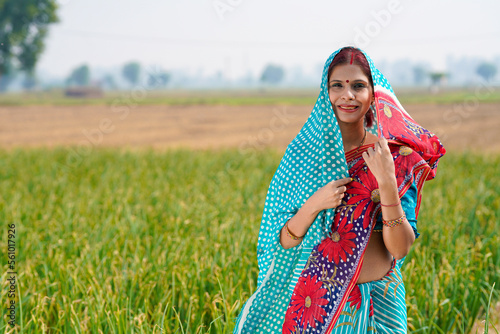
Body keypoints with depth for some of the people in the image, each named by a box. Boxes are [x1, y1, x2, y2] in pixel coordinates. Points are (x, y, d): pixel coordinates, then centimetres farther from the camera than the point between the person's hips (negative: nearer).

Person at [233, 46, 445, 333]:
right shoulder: (304, 152, -2)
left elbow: (400, 249, -11)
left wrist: (387, 182, -22)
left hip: (377, 300, 0)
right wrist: (314, 205, -20)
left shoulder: (397, 156, -5)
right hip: (316, 297, 1)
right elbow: (283, 242, -3)